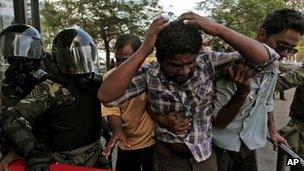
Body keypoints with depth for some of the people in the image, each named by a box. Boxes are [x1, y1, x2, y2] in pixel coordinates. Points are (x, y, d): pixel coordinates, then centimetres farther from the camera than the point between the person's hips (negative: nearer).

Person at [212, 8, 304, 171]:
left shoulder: (274, 68, -2)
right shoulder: (232, 67, -24)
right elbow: (218, 121, -22)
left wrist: (272, 131, 20)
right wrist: (242, 92, -34)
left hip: (249, 146, 6)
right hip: (222, 147, -6)